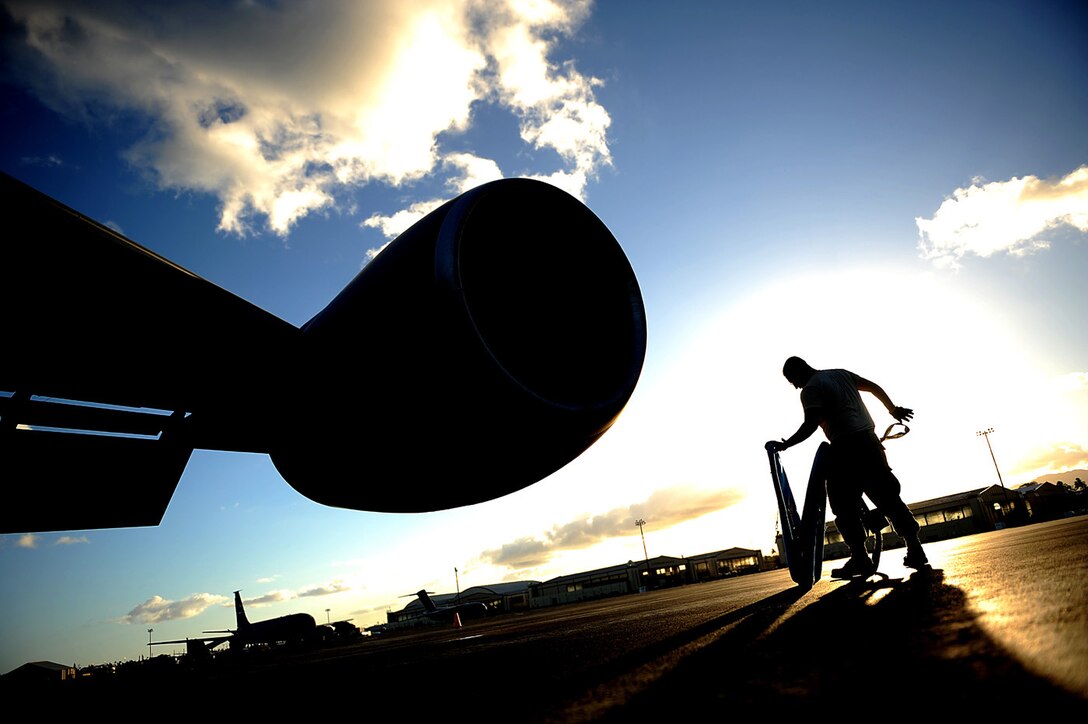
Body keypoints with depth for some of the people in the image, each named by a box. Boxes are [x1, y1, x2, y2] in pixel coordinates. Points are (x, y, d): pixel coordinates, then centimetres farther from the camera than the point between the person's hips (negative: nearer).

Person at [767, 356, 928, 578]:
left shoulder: (810, 389, -5)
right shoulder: (841, 373, 17)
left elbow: (811, 424, -18)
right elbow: (875, 387, 19)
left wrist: (785, 444, -16)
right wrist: (893, 410, 29)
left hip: (845, 445, -7)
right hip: (868, 439, 8)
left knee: (845, 506, 0)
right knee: (888, 496, 11)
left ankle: (860, 557, -3)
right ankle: (915, 548, 10)